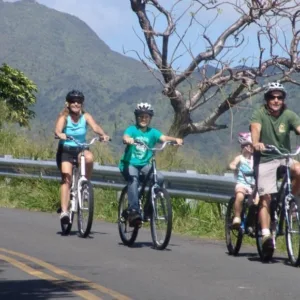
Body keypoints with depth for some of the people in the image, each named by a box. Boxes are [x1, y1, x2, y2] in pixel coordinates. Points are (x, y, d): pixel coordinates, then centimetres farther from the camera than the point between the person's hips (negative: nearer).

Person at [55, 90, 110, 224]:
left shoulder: (85, 116, -4)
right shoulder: (64, 117, -9)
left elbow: (95, 127, -21)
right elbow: (57, 130, -27)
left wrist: (103, 135, -43)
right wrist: (60, 135, -51)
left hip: (81, 149, 2)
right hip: (65, 150, -2)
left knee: (89, 157, -33)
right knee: (66, 178, -19)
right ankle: (64, 211, -22)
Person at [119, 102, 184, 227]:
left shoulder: (152, 132, 5)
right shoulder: (132, 129, -2)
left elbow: (164, 137, -13)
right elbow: (125, 137, -24)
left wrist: (176, 139, -34)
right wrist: (128, 140, -49)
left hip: (144, 164, 3)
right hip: (129, 164, -3)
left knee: (159, 178, -21)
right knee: (133, 180, -32)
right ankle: (133, 211, -35)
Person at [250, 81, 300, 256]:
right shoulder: (260, 114, -5)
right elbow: (255, 128, -24)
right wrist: (256, 143, -46)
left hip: (284, 157, 2)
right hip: (265, 159, -2)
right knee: (265, 197, -13)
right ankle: (266, 235, -15)